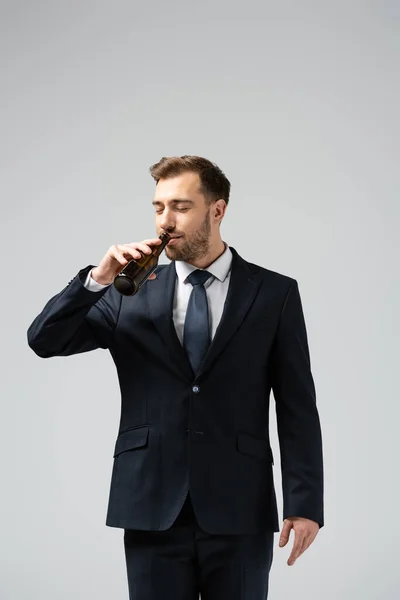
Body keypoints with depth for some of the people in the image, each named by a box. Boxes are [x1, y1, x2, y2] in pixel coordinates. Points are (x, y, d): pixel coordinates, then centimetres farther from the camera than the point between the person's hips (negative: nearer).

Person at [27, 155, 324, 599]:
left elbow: (297, 407, 1)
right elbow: (44, 340, 3)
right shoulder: (132, 294, 9)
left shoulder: (274, 294, 4)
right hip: (152, 510, 1)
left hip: (240, 513, -1)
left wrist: (304, 503, -6)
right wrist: (99, 278, -11)